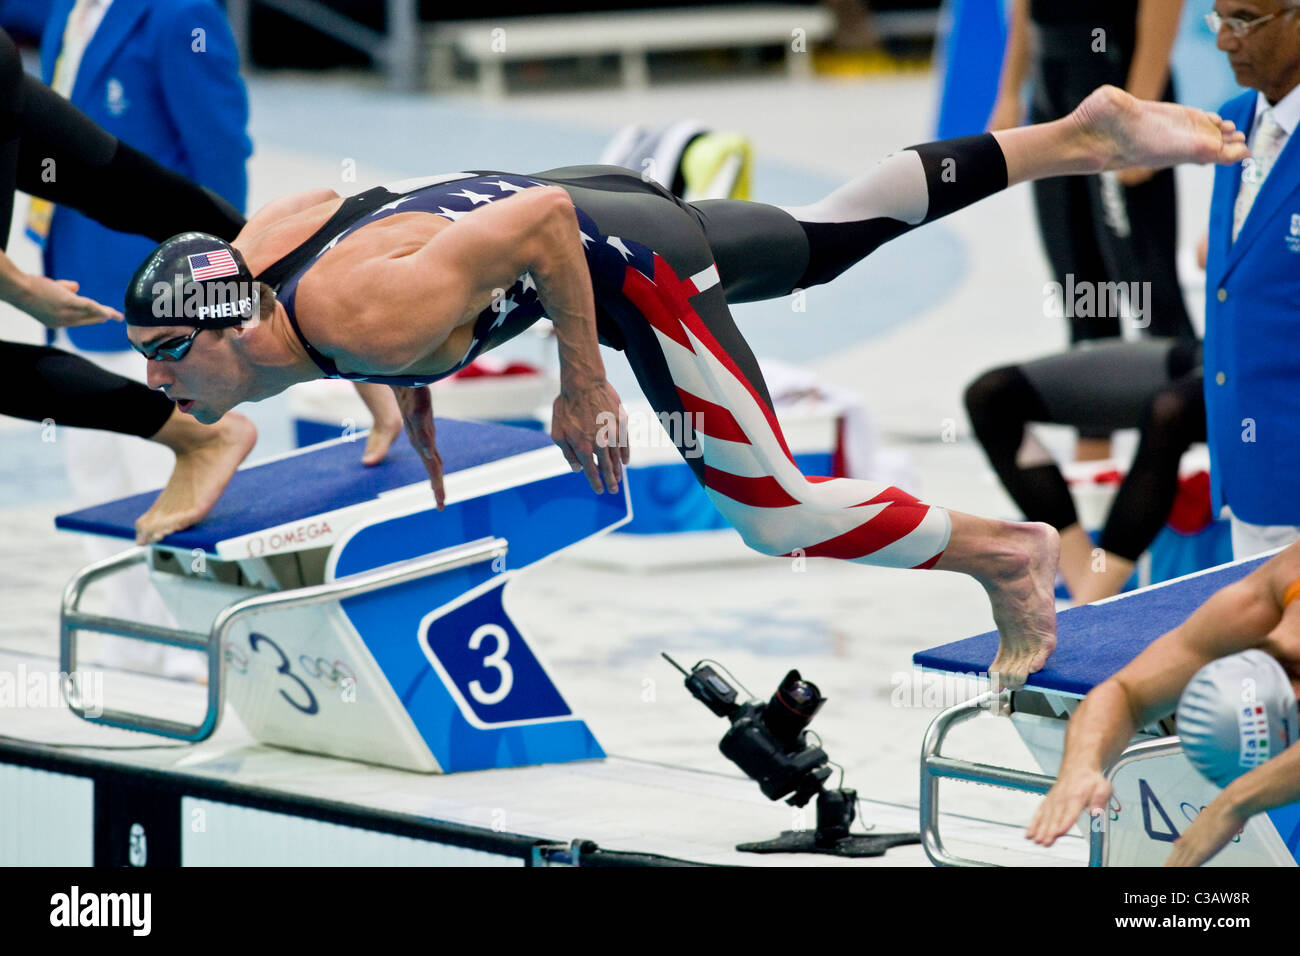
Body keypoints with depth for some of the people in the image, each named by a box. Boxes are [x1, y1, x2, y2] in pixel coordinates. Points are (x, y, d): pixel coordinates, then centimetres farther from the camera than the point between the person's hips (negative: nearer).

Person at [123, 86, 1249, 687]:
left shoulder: (369, 315, -37)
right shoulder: (250, 252, -12)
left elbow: (537, 222, -35)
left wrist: (583, 384, -25)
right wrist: (411, 390, 10)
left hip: (625, 259, -9)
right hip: (587, 196, 9)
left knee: (777, 515, -2)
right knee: (828, 238, 24)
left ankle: (1003, 551, 20)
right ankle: (1085, 131, 33)